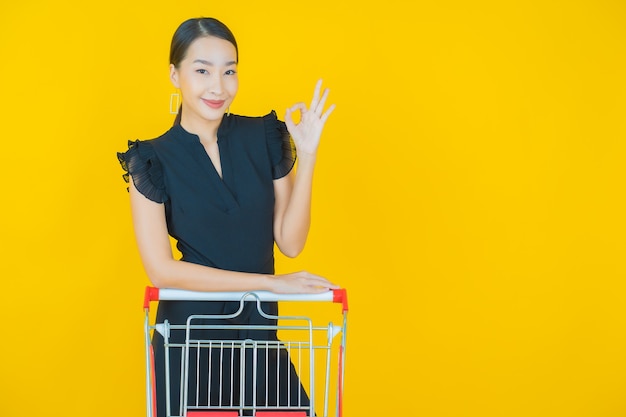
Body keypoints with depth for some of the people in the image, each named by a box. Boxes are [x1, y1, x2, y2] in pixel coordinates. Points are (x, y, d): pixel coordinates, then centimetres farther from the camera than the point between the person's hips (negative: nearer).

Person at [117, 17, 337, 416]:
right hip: (191, 327, -2)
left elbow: (290, 242, -4)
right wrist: (269, 282, -17)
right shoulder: (154, 160, -9)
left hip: (259, 324, 2)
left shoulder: (264, 137, -3)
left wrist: (307, 155, -14)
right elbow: (161, 269, -16)